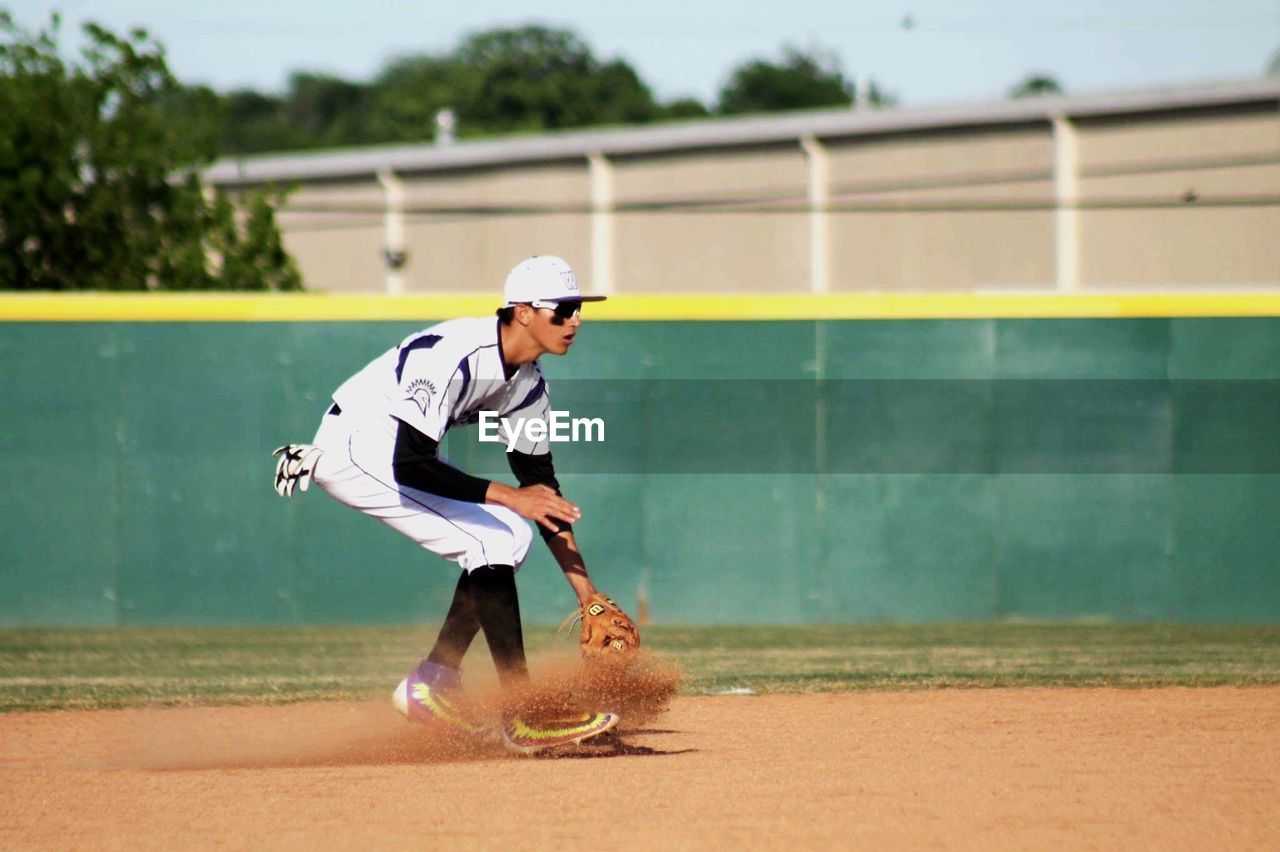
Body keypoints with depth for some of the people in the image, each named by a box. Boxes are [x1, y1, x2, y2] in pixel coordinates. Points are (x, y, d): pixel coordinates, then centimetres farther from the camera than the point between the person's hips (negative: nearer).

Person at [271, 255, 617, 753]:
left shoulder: (529, 385, 0)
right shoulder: (456, 357, -29)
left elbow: (543, 488, 5)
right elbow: (410, 467, -34)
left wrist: (587, 592, 0)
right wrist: (507, 497, -36)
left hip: (397, 452, 10)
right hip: (355, 446, -10)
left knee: (509, 538, 7)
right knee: (491, 541, -19)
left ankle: (431, 686, 11)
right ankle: (524, 719, -22)